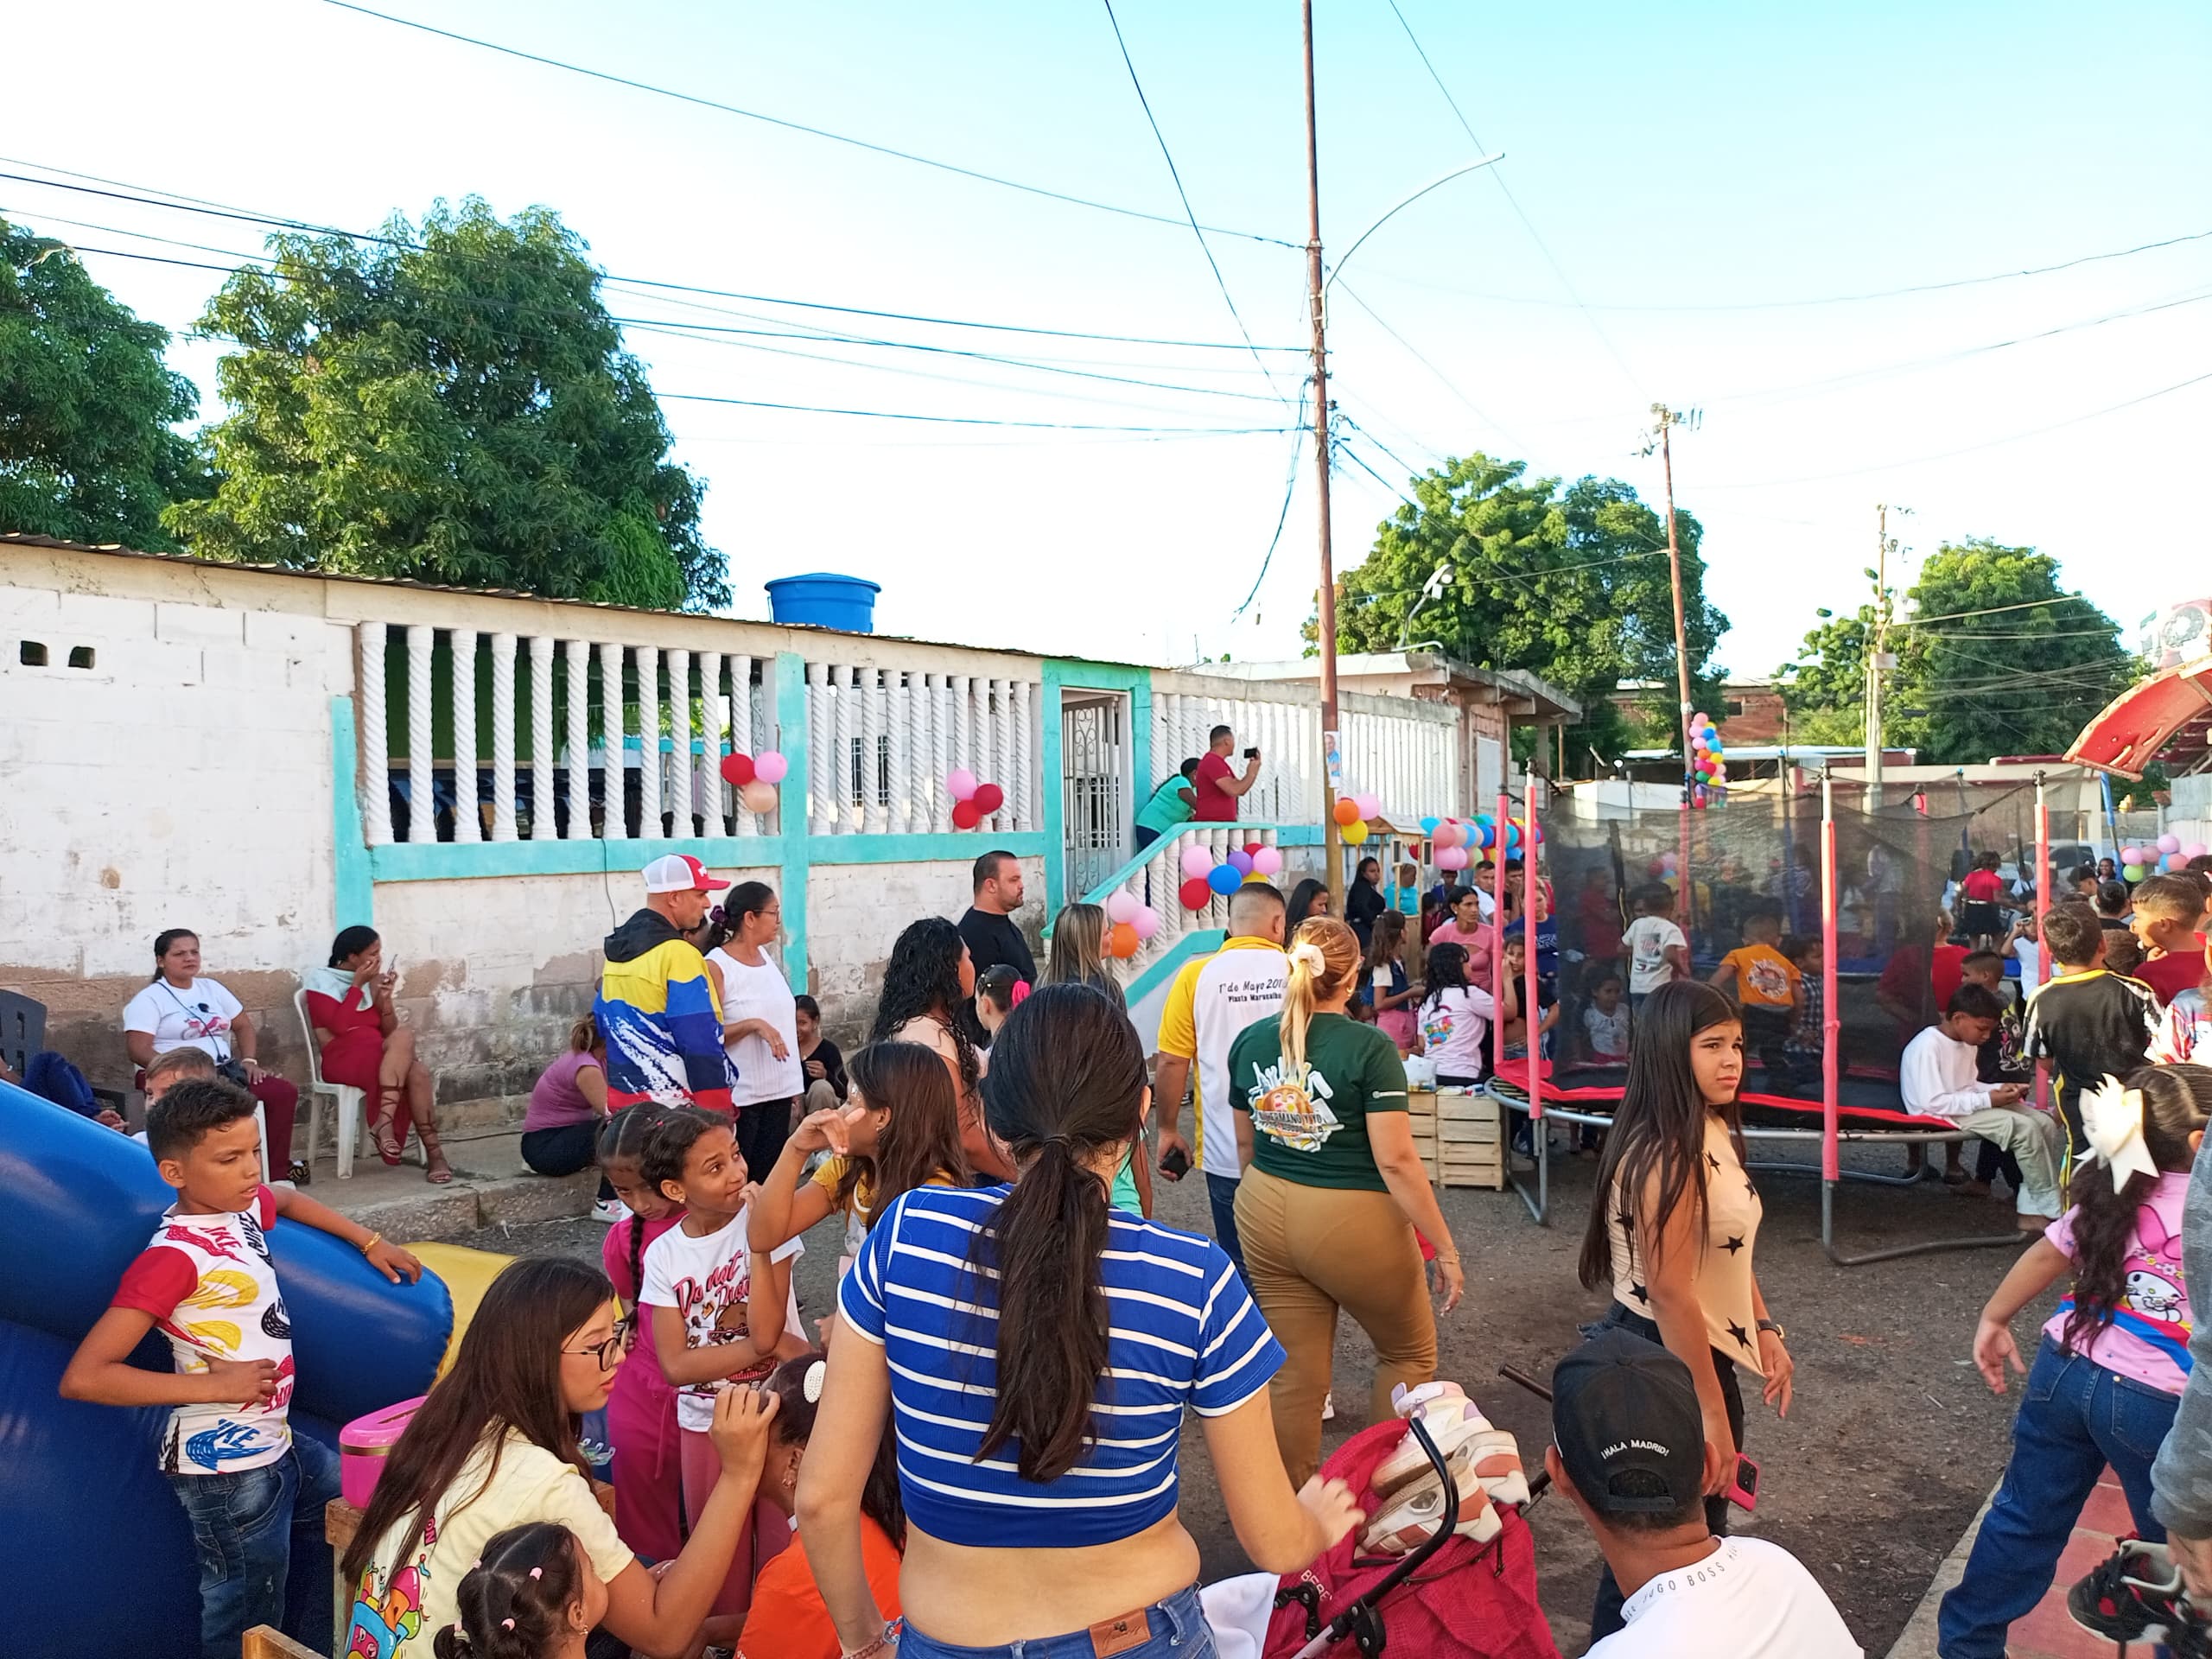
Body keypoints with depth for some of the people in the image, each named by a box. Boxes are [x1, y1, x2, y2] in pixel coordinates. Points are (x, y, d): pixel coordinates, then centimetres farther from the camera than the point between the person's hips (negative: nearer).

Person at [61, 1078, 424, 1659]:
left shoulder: (244, 1204, 0)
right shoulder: (174, 1258, -23)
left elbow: (289, 1201, 26)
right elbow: (83, 1378, -25)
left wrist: (371, 1243, 20)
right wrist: (213, 1384, -23)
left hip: (279, 1441, 9)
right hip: (225, 1469, -9)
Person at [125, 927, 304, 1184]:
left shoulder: (212, 988, 20)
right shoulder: (149, 999, 1)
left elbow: (244, 1026, 22)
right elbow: (138, 1050, -10)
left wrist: (249, 1061, 3)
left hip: (227, 1070, 7)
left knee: (284, 1093, -16)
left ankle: (275, 1167, -7)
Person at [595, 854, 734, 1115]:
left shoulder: (617, 949, 11)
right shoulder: (679, 954, -16)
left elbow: (603, 1023, 19)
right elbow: (701, 1044, -19)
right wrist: (719, 1111, -15)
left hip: (621, 1101, 9)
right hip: (673, 1106, -9)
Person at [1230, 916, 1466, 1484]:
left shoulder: (1250, 1041, 1)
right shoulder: (1370, 1048, -15)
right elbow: (1395, 1160, -18)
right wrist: (1446, 1248, -10)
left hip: (1265, 1214, 5)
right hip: (1351, 1223, -5)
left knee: (1293, 1374, 14)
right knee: (1409, 1353, 20)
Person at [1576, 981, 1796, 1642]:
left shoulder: (1713, 1134, 3)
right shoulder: (1665, 1154, -27)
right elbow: (1670, 1295, -27)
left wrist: (1763, 1329, 9)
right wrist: (1712, 1414, -22)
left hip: (1700, 1349, 10)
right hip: (1661, 1361, -9)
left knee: (1700, 1527, 24)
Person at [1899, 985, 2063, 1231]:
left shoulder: (1969, 1043, 9)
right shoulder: (1927, 1047, -22)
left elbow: (1969, 1086, 18)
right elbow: (1933, 1103, -25)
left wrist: (1999, 1089, -2)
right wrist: (1987, 1100, -22)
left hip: (1968, 1105, 10)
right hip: (1941, 1115, -10)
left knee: (2045, 1123, -5)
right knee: (2025, 1128, -22)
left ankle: (2032, 1210, -6)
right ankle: (2051, 1209, -9)